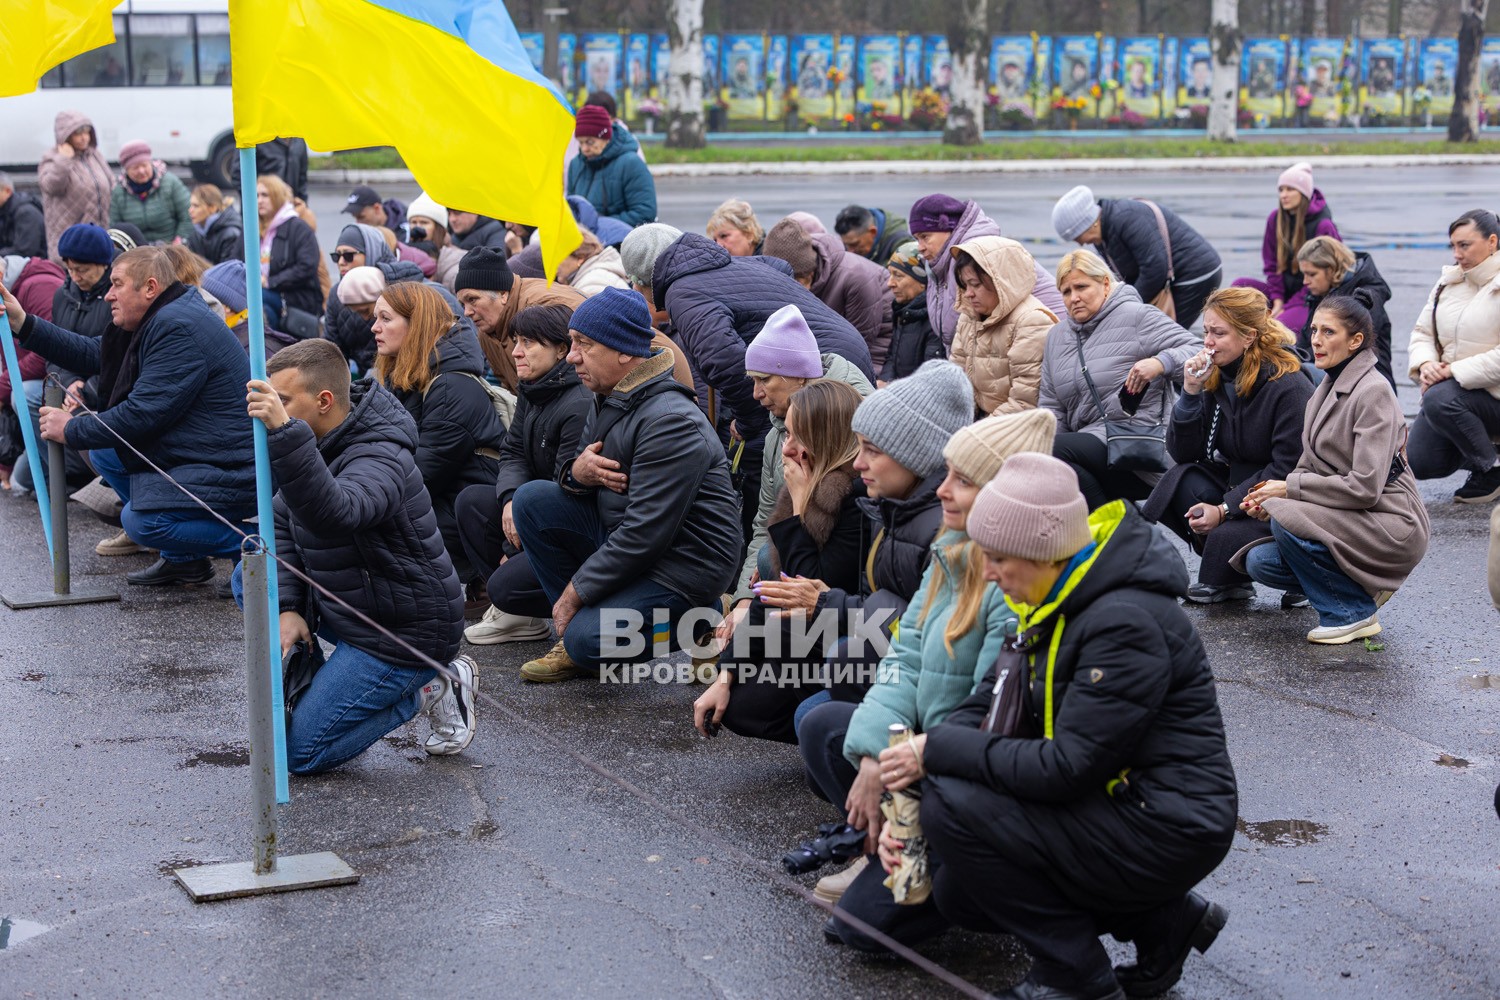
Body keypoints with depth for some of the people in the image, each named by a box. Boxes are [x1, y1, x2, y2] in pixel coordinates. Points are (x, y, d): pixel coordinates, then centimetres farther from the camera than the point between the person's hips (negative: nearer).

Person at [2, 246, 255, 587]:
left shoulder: (179, 329, -21)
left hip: (231, 472, -11)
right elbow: (94, 355, 18)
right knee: (104, 450, 14)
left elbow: (143, 414, -23)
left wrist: (71, 430, -10)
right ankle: (182, 559, 13)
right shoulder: (159, 321, 13)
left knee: (140, 520, -25)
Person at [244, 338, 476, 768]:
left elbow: (334, 514, -49)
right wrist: (288, 608, -7)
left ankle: (430, 689, 4)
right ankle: (310, 692, 14)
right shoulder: (325, 442, 1)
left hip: (402, 631, -9)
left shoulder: (379, 459, -28)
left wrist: (285, 432, -57)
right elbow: (283, 524, 5)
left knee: (301, 753, -8)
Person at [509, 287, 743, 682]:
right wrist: (577, 471, -13)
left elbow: (646, 533, -26)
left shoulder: (670, 422, -24)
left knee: (588, 642, -26)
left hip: (681, 565, -9)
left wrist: (575, 591, -19)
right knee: (531, 499, -3)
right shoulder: (609, 399, 6)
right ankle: (576, 627, 2)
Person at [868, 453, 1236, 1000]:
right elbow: (986, 705, 5)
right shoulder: (1058, 603, 5)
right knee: (954, 894, 11)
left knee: (955, 806, -20)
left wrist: (937, 750, -19)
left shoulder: (1125, 623, -26)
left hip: (1166, 828, -10)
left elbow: (1066, 768, -28)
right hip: (1117, 804, 10)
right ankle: (1165, 919, 15)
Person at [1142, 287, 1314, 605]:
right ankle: (1230, 580, -8)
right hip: (1236, 486, 7)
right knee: (1181, 479, -19)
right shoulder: (1217, 378, 3)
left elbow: (1288, 470, -19)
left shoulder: (1290, 386, -17)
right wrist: (1190, 392, -13)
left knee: (1226, 538, -32)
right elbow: (1183, 453, 0)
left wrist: (1224, 509, -22)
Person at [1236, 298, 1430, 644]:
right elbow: (1310, 466, 13)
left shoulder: (1373, 392, -16)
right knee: (1259, 561, -8)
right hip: (1344, 520, 8)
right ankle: (1363, 586, 10)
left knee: (1285, 519, -27)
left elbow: (1365, 487, -23)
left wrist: (1290, 487, -17)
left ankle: (1354, 612, -11)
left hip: (1391, 526, -8)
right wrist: (1268, 497, -6)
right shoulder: (1327, 388, 10)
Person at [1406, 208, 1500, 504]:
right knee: (1416, 462, -7)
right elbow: (1422, 332, 10)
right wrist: (1425, 363, -11)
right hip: (1451, 391, 7)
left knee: (1439, 399, -34)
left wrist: (1454, 371, -24)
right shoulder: (1449, 282, 10)